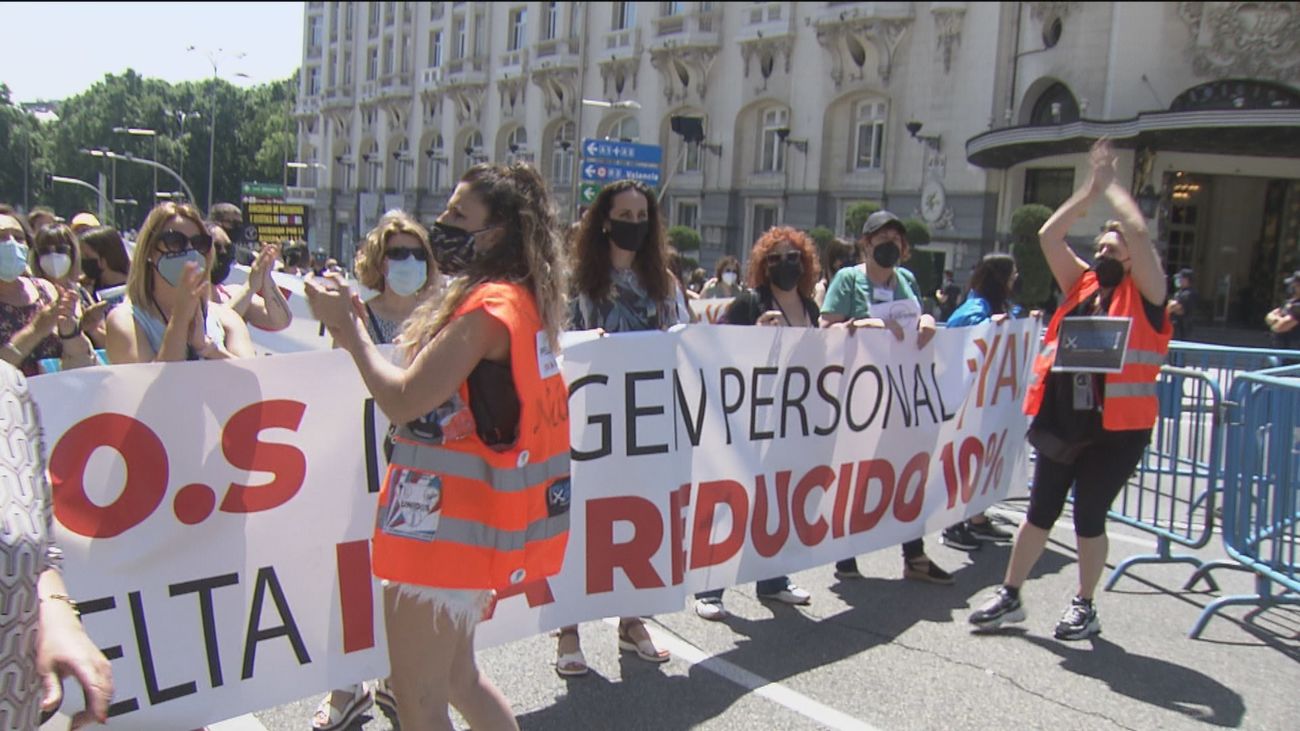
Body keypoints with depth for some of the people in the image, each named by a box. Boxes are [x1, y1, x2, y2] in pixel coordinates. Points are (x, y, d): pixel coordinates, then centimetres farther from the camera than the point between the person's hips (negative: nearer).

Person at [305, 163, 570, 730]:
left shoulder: (488, 308, -18)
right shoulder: (519, 300, 12)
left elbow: (404, 400, -22)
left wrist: (349, 326, -10)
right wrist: (353, 328, 8)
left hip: (446, 521, -10)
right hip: (465, 514, 10)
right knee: (457, 678, 24)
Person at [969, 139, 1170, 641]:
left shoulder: (1144, 294, -1)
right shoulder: (1081, 284, 11)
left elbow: (1138, 231, -14)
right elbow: (1048, 236, 6)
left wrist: (1112, 184, 0)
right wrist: (1091, 187, 8)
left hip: (1117, 426, -4)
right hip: (1062, 420, 4)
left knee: (1088, 517, 4)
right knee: (1040, 512, 10)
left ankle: (1084, 607, 22)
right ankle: (1010, 597, 19)